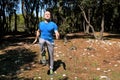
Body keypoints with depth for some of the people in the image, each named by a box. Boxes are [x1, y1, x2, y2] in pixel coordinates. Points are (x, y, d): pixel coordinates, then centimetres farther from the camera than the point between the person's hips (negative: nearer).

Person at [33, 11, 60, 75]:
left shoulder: (53, 24, -4)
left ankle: (51, 69, 24)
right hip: (42, 39, 1)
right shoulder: (41, 23, 7)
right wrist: (36, 39, 27)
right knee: (42, 42, -36)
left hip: (50, 41, -1)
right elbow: (38, 31, 24)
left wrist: (57, 35, -37)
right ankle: (43, 55, -13)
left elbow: (57, 33, -14)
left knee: (51, 55, 3)